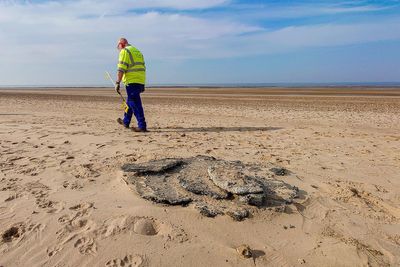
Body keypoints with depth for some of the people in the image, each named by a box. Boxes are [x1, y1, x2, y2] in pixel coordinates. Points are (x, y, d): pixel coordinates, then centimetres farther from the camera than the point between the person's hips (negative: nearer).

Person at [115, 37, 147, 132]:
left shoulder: (124, 51, -3)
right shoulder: (137, 51, 23)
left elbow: (121, 69, -13)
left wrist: (117, 83, -12)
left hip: (132, 81, -9)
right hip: (140, 81, 9)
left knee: (135, 104, -8)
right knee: (130, 102, 20)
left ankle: (142, 126, -11)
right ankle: (126, 122, 33)